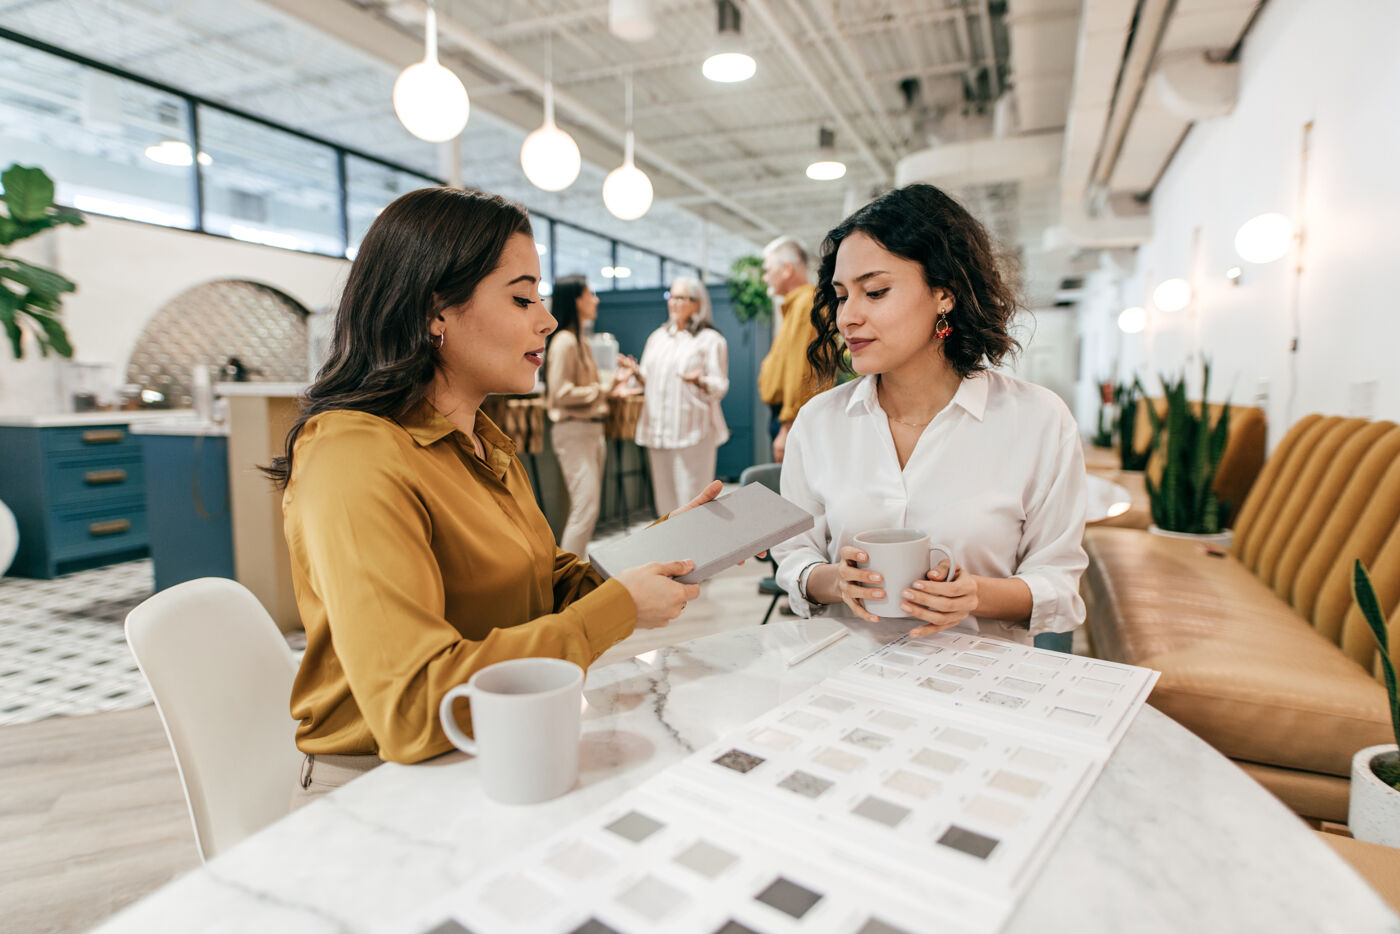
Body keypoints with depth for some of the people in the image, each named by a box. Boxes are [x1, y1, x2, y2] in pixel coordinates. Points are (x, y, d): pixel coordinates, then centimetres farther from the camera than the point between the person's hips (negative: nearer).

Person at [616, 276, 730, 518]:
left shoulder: (710, 339, 0)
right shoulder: (658, 337, 18)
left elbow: (720, 386, -5)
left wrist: (699, 381, -24)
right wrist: (636, 373, 1)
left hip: (692, 431, -6)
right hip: (657, 429, 6)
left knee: (691, 498, -7)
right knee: (664, 497, 10)